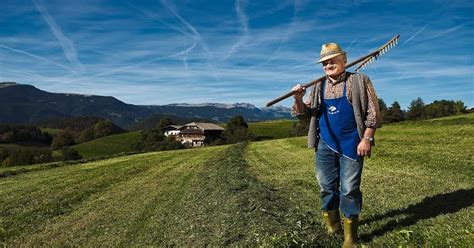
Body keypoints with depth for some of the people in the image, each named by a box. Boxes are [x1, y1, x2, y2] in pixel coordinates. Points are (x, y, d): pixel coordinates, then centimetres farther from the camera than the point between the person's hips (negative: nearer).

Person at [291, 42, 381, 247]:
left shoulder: (359, 81, 0)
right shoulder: (318, 86, 11)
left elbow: (372, 112, -3)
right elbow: (305, 113, 8)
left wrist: (366, 139, -11)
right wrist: (298, 99, -12)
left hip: (351, 145, -3)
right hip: (325, 145, 4)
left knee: (349, 189, 2)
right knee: (327, 187, 10)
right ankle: (331, 223, 29)